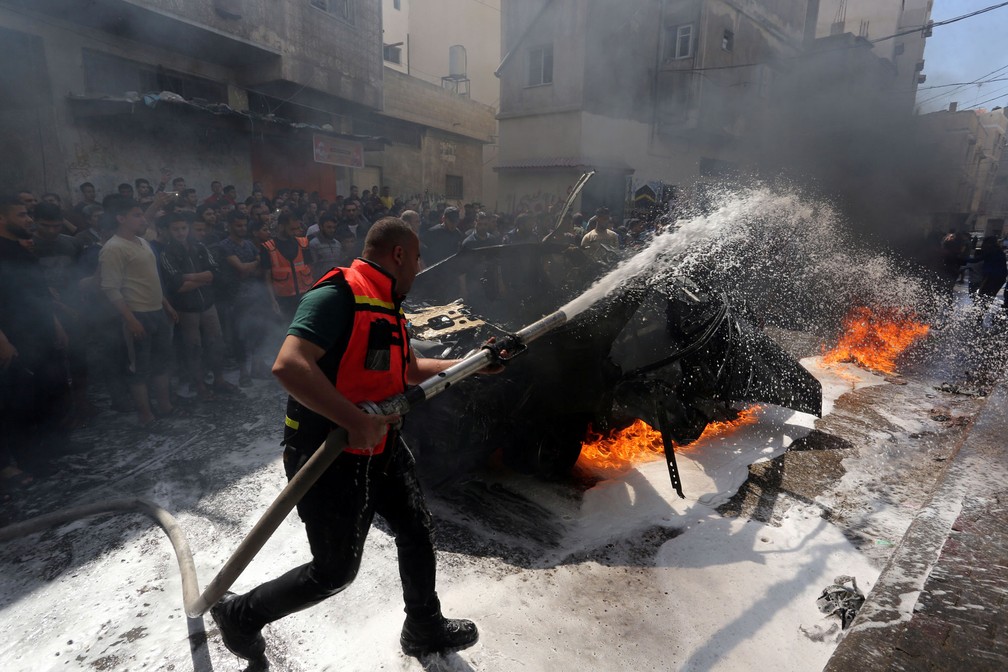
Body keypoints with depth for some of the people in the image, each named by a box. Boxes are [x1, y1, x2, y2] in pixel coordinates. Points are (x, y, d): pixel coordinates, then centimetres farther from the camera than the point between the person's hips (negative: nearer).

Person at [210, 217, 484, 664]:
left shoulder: (387, 306, 10)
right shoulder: (338, 296, -22)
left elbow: (412, 369, 21)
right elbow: (288, 366, -33)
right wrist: (357, 422, -35)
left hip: (380, 448, 9)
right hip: (328, 458, -9)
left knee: (417, 532, 17)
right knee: (335, 571, 6)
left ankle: (425, 630, 42)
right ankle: (240, 614, 34)